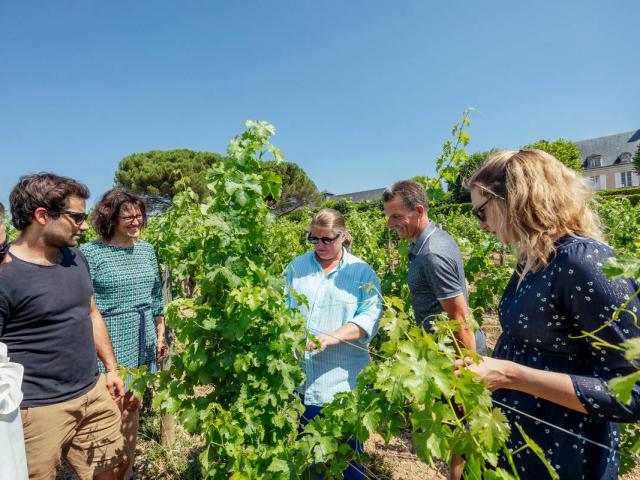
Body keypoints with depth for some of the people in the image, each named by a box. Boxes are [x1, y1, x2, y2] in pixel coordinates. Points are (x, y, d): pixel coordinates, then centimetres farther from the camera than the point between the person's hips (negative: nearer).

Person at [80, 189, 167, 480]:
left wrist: (160, 335, 12)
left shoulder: (146, 249, 7)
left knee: (133, 405, 16)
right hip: (110, 346, -5)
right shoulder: (90, 253, -11)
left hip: (143, 345, 5)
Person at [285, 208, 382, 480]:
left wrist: (332, 337, -23)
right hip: (299, 375, 3)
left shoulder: (362, 272, 0)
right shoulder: (296, 267, 8)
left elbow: (369, 318, -10)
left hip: (343, 378, -2)